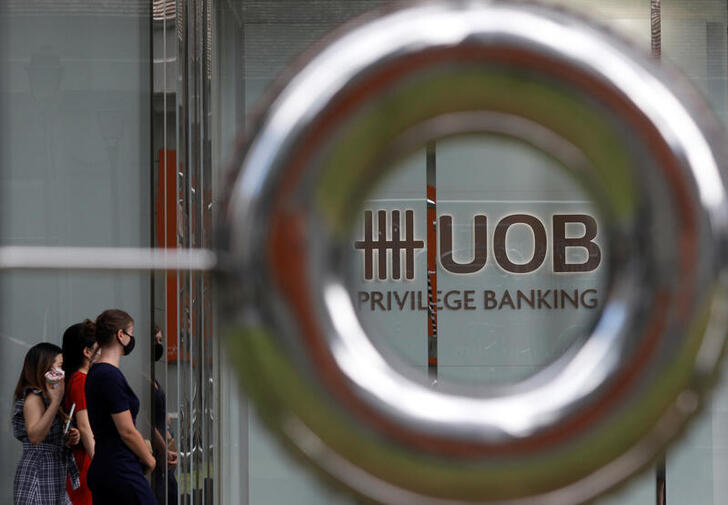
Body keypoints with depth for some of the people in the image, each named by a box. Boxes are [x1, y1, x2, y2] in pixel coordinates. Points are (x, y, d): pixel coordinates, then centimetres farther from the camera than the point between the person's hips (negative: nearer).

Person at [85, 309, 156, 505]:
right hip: (122, 473, -10)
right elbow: (127, 431, -15)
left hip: (100, 467, 10)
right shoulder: (111, 376, -16)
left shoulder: (94, 373, 14)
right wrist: (149, 460, 0)